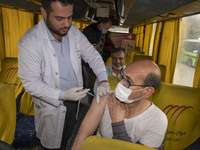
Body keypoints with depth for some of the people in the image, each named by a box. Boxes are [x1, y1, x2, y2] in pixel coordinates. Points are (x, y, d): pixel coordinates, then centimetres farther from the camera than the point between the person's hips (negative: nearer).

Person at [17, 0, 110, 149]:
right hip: (51, 105, -4)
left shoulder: (74, 31, -10)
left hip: (75, 100, 5)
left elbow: (92, 55, -6)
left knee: (67, 137, 31)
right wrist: (63, 95, -31)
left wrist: (103, 81, -21)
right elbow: (30, 82, -22)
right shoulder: (29, 43, -26)